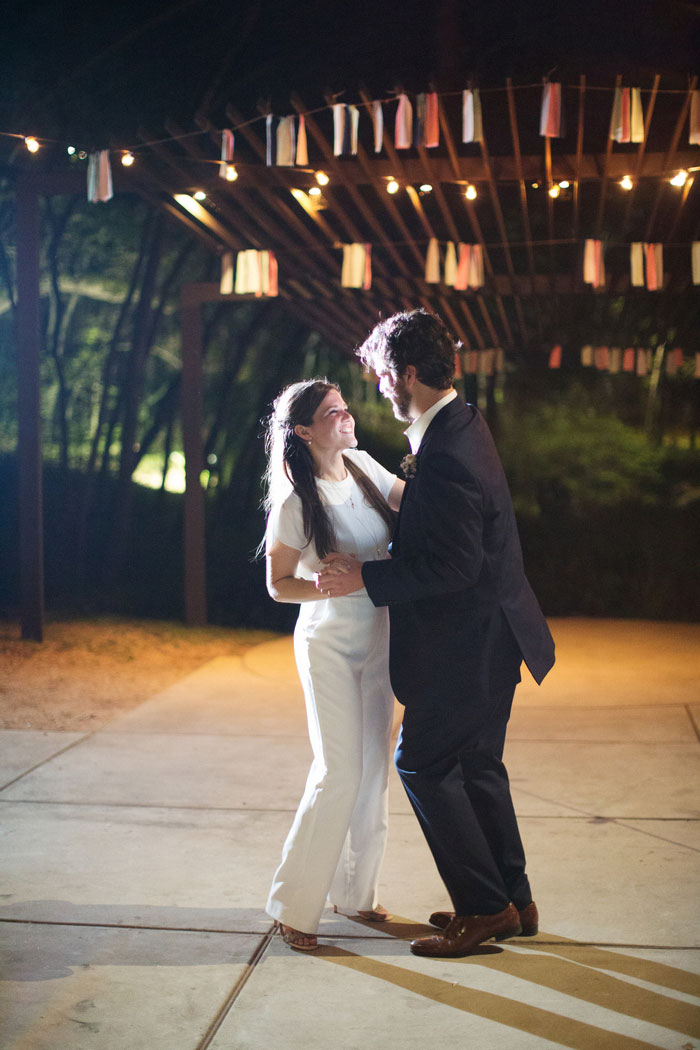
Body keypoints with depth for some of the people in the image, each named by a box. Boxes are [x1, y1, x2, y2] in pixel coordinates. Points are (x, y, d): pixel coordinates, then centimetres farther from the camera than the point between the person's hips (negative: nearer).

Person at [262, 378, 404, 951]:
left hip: (378, 636, 7)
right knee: (340, 772, -8)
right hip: (329, 642, -7)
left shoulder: (362, 466, 1)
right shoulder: (294, 502, -16)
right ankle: (295, 904, 7)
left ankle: (353, 889, 27)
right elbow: (278, 585, -10)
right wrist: (326, 584, -26)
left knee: (374, 768, 12)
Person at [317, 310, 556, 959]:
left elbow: (453, 566, -27)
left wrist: (366, 579, -20)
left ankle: (484, 907, 11)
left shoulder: (444, 455, -25)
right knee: (477, 764, 18)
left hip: (469, 643, -10)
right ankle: (512, 899, 28)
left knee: (423, 763, 2)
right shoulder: (462, 425, 8)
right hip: (490, 632, 10)